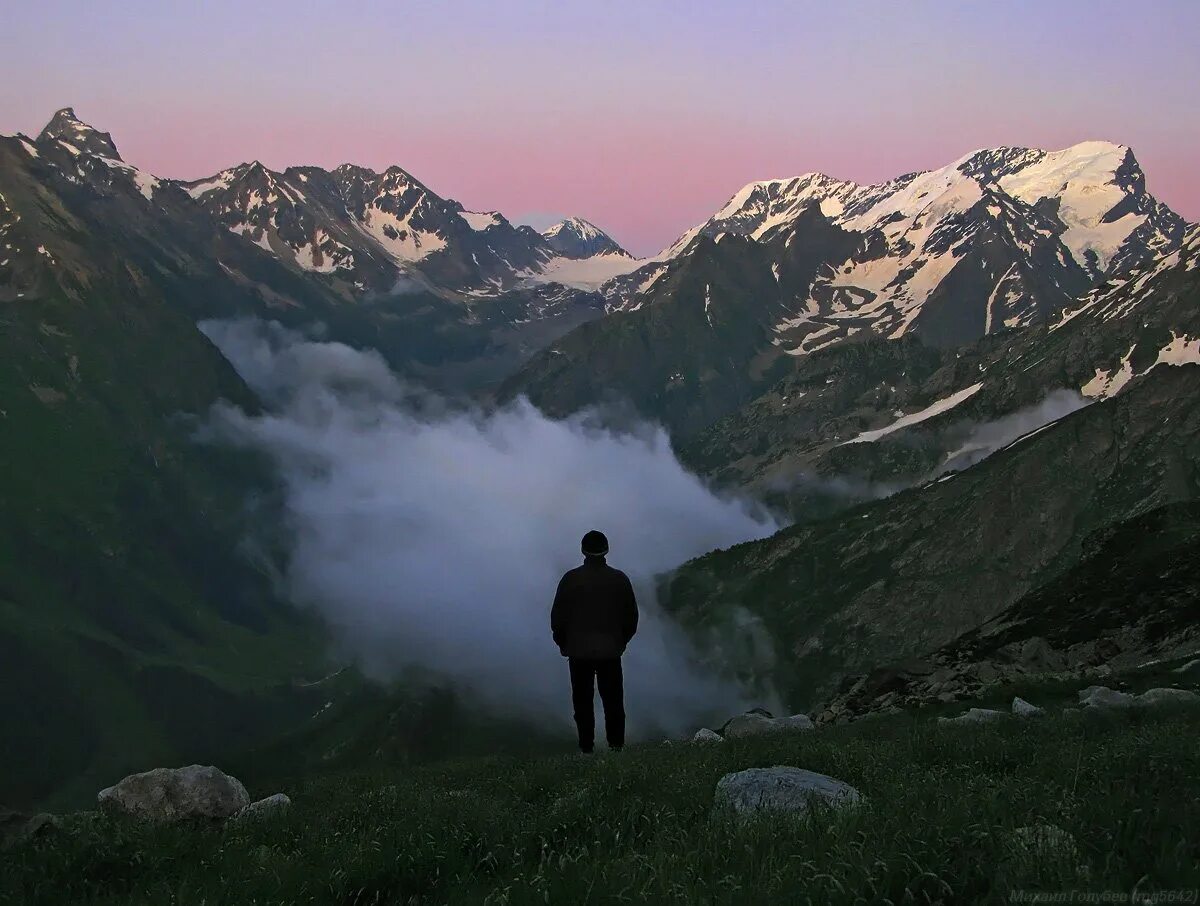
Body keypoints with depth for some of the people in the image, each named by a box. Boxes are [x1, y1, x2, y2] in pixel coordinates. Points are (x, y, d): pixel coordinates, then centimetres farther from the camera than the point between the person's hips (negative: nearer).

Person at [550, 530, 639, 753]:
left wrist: (562, 643, 11)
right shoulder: (620, 579, 1)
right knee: (613, 702, 7)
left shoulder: (571, 579, -4)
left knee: (583, 702, 3)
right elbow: (631, 616, 7)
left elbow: (558, 615, -2)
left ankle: (586, 747, 1)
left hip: (579, 651, -1)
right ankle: (616, 746, 5)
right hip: (611, 651, 1)